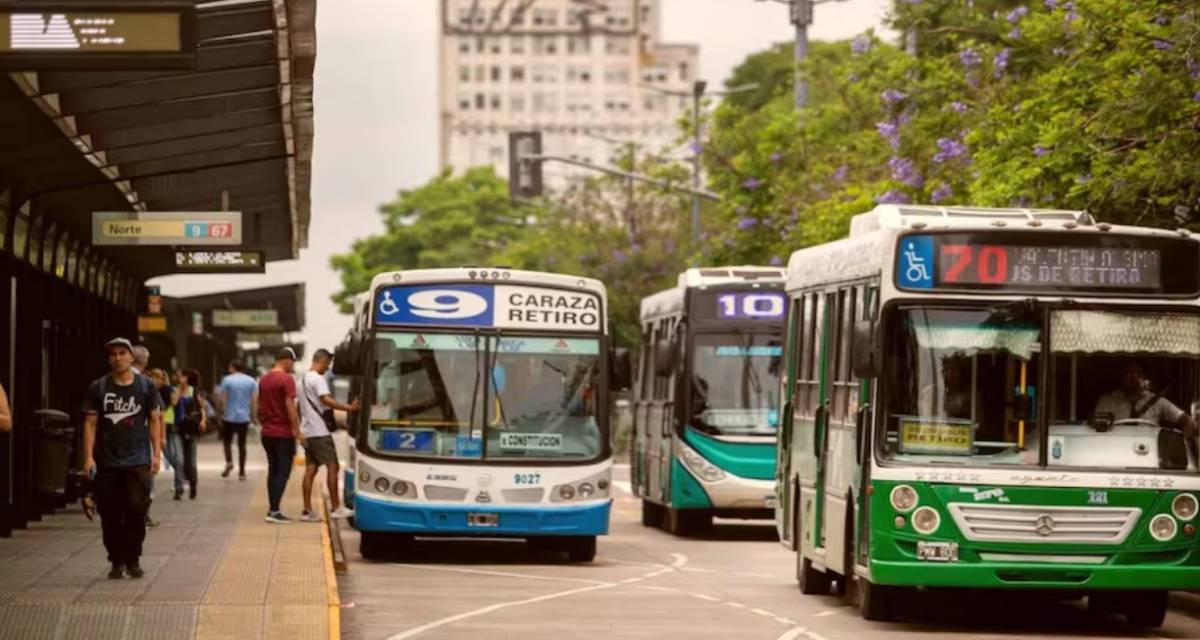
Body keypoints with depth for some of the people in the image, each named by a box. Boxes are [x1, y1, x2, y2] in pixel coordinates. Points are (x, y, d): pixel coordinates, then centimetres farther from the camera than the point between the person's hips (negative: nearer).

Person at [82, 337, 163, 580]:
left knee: (136, 509, -11)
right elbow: (90, 423, 4)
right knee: (110, 514, 1)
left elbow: (154, 420, 7)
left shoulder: (146, 386, 5)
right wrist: (88, 456, -4)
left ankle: (133, 560, 2)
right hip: (107, 462, 1)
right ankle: (117, 561, 12)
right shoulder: (99, 388, 5)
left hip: (137, 461, -1)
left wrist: (156, 454, 1)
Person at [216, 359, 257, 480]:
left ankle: (229, 461, -11)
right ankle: (241, 471, 8)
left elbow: (221, 399, -7)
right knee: (242, 443, 9)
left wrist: (221, 410, 8)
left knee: (227, 440, 13)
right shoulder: (251, 381, 3)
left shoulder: (227, 380, -5)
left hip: (229, 416, -2)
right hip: (244, 417, 2)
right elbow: (255, 400, -1)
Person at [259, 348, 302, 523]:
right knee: (283, 472, -5)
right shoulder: (286, 379, -14)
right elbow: (290, 406, -19)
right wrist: (297, 431, -17)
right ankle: (274, 511, -11)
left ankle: (272, 509, 14)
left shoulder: (264, 379, 10)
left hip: (267, 433, 8)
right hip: (283, 433, -8)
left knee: (273, 470, 13)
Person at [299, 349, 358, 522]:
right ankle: (336, 508, -3)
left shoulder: (305, 378, 17)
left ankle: (307, 511, 3)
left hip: (307, 430, 9)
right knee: (332, 466, -4)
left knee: (310, 469, 6)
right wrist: (350, 408, -28)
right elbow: (327, 400, -26)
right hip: (319, 431, -9)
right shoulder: (318, 379, -13)